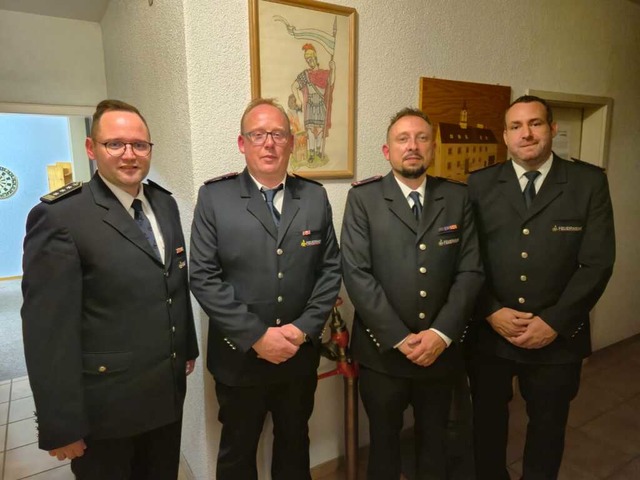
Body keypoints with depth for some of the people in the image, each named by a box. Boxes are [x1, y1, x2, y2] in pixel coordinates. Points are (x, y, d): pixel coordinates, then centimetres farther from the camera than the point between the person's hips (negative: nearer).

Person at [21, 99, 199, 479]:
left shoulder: (165, 204, 4)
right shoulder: (59, 217, -18)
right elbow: (49, 331, -18)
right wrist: (61, 425, -15)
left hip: (168, 390, 6)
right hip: (105, 403, -6)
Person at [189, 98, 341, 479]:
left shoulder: (315, 196, 1)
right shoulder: (214, 196, -7)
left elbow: (331, 269, 0)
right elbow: (203, 277, -12)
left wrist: (303, 329, -10)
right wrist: (255, 336, -16)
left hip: (300, 355, 3)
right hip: (239, 357, -2)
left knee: (295, 445, 24)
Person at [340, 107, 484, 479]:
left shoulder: (458, 198, 2)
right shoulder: (363, 198, -7)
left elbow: (470, 271, -3)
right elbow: (357, 275, -14)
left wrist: (441, 334, -13)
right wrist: (400, 338, -16)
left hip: (441, 349, 2)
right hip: (383, 350, -2)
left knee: (435, 438, 23)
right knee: (384, 438, 20)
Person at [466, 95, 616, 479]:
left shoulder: (589, 182, -2)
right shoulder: (480, 184, -1)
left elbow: (598, 262, -7)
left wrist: (554, 322, -13)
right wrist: (491, 312, -13)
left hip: (557, 337, 0)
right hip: (488, 333, 1)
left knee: (548, 427, 20)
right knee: (488, 421, 20)